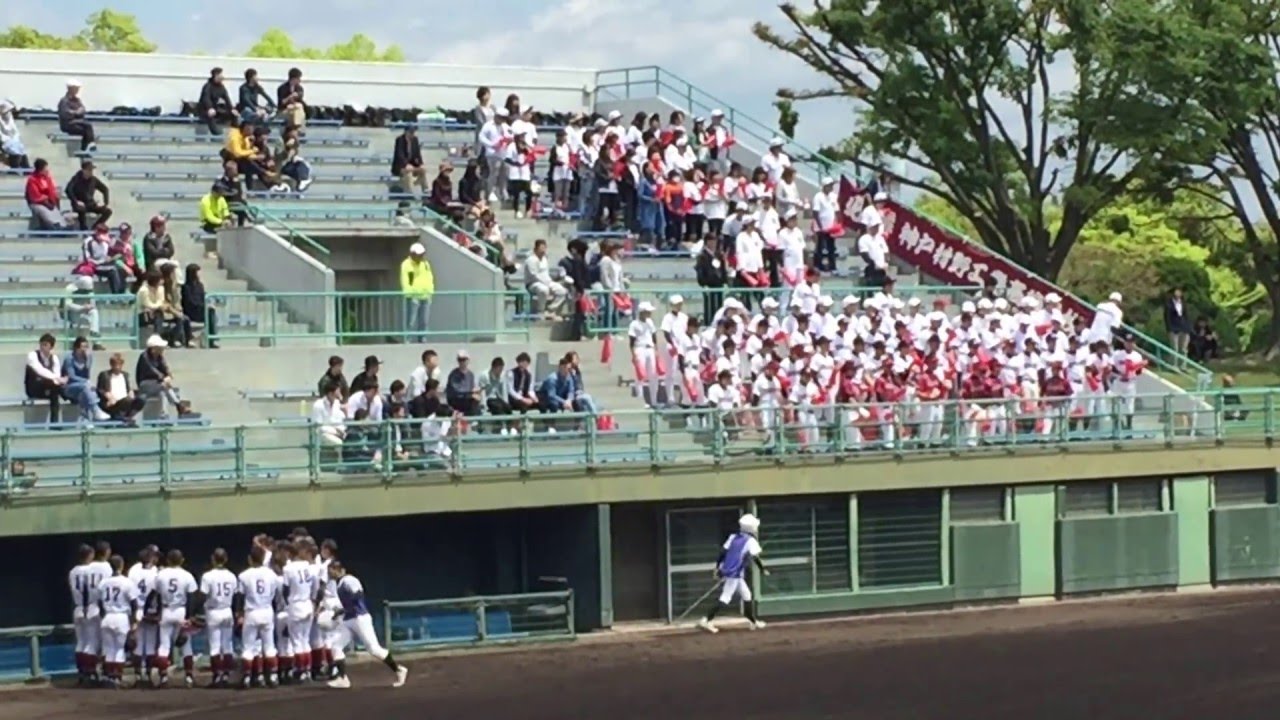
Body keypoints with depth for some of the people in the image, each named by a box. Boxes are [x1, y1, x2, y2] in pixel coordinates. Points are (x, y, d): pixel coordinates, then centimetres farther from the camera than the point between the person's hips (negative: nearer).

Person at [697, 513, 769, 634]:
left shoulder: (733, 537, 10)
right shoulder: (751, 541, -9)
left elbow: (723, 552, 10)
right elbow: (755, 558, -14)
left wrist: (718, 568, 14)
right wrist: (763, 569, -1)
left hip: (726, 571, 8)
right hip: (735, 574, -8)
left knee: (746, 595, 18)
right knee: (725, 599, -6)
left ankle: (754, 622, 27)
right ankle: (706, 620, -13)